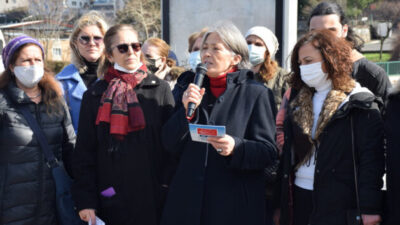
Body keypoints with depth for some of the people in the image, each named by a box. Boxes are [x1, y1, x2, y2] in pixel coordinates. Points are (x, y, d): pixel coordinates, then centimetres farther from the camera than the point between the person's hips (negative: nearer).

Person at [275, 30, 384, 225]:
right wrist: (280, 203, 11)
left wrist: (370, 208, -15)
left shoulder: (360, 103, -5)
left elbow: (371, 160, -10)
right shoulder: (298, 102, 13)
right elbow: (287, 155, 13)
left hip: (338, 202, -5)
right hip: (298, 196, 5)